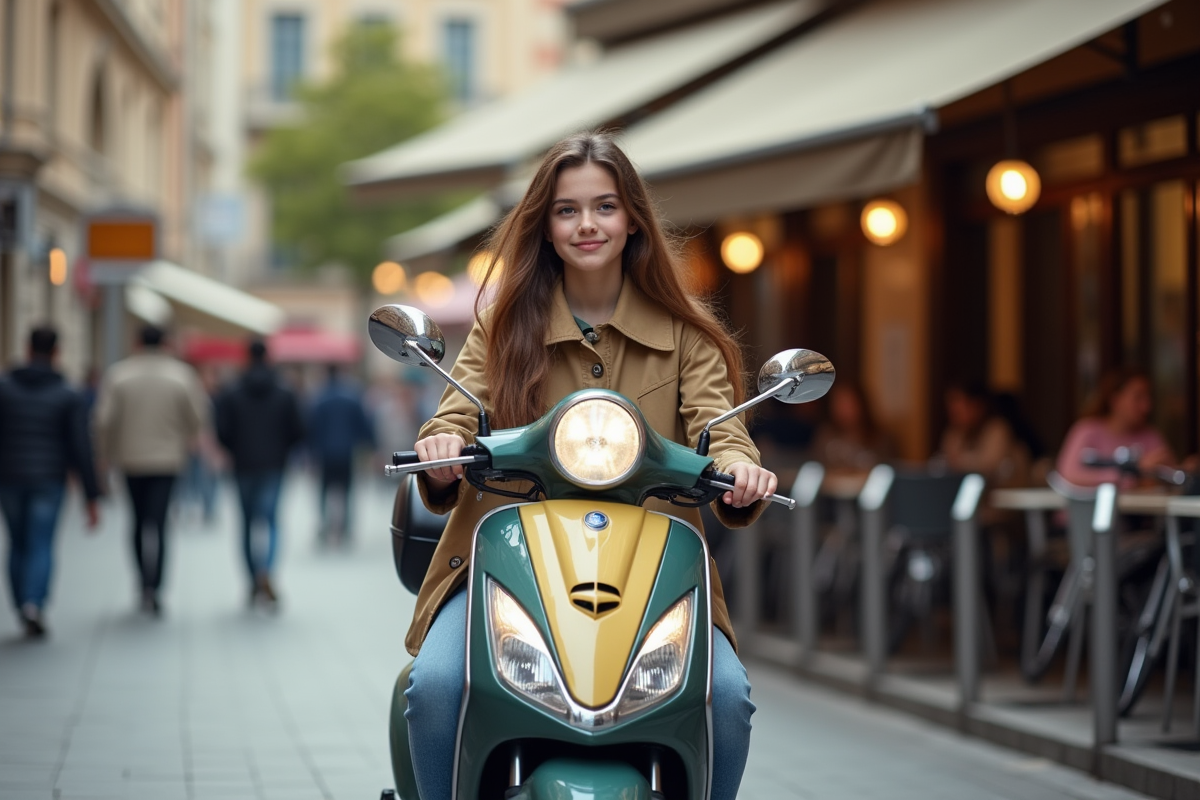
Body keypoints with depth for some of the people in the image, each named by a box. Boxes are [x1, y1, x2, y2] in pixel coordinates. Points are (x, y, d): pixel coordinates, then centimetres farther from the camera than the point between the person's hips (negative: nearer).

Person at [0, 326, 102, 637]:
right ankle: (33, 603, -21)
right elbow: (81, 448, -7)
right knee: (41, 547, 1)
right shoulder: (70, 397, -4)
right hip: (48, 482, -1)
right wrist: (91, 497, -3)